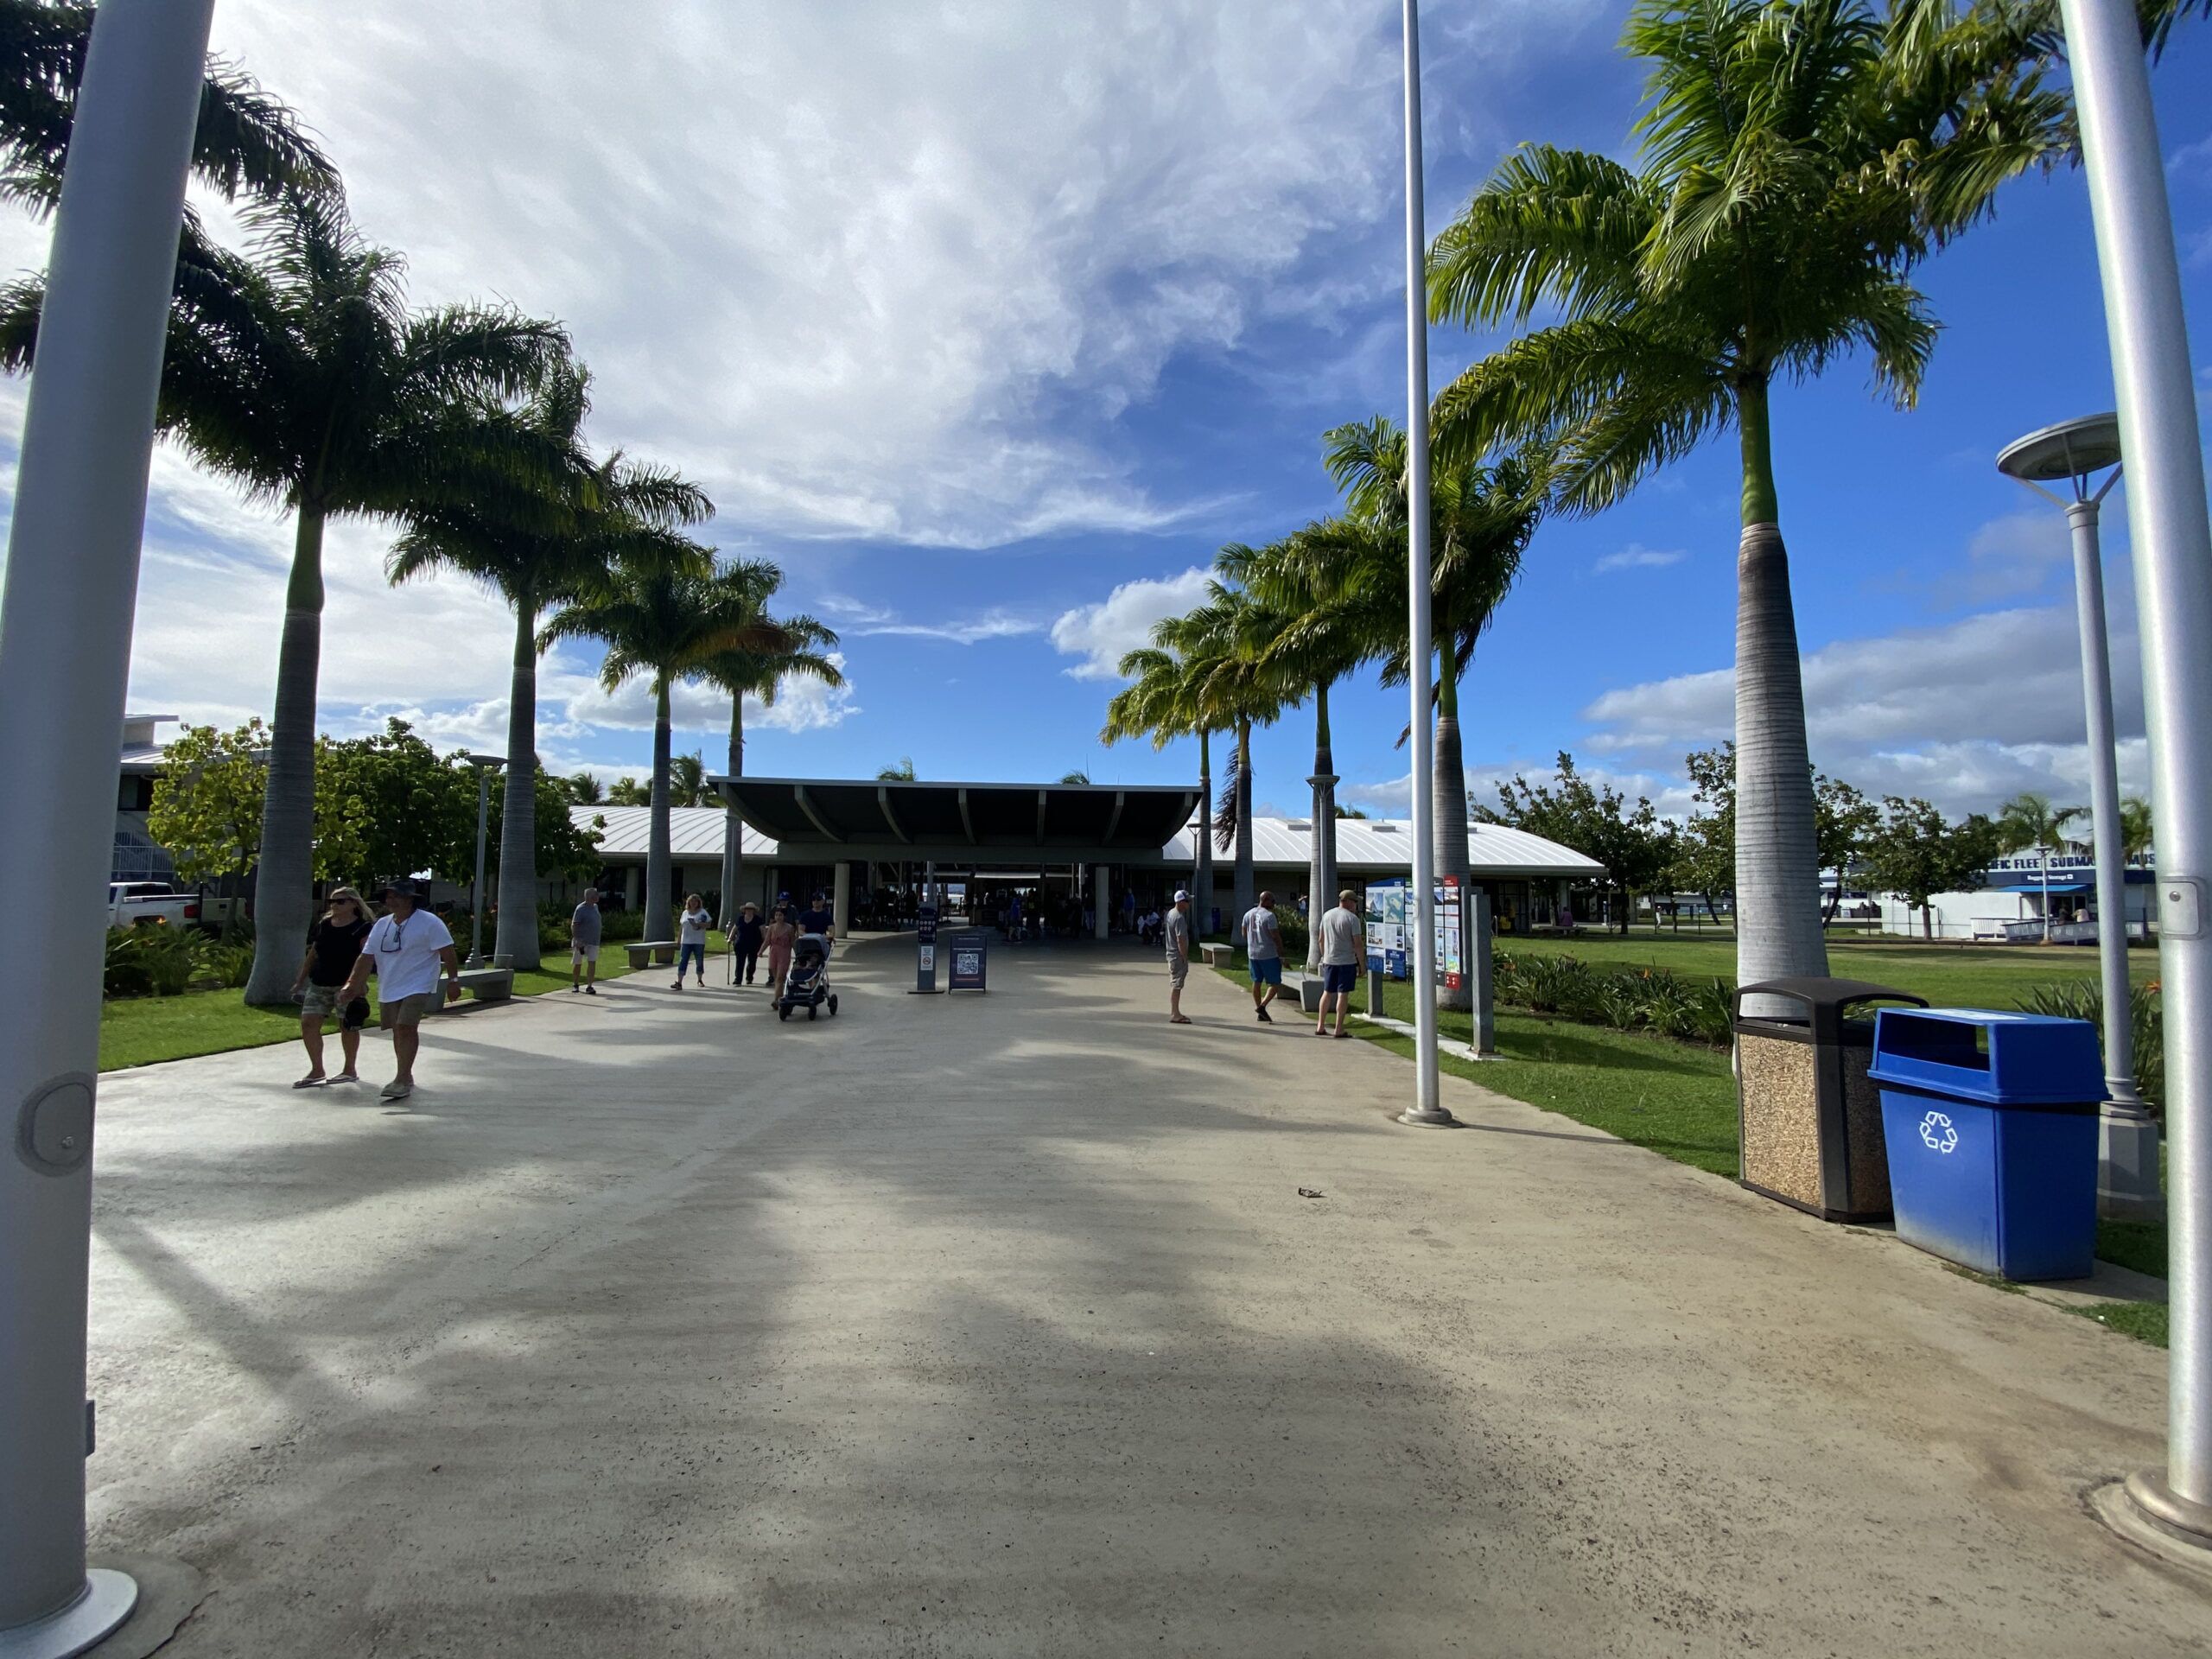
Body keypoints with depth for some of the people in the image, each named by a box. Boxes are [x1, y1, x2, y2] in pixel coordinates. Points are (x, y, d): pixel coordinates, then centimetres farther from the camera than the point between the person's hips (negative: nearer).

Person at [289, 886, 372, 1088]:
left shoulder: (362, 928, -7)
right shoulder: (322, 926, 11)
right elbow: (312, 955, 19)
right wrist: (301, 980, 18)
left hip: (346, 985, -6)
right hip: (318, 984, 6)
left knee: (347, 1026, 0)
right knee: (308, 1023, 0)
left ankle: (350, 1070, 13)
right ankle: (317, 1071, 9)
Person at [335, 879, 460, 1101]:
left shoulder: (429, 923, -9)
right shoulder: (381, 925, 10)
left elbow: (447, 952, -11)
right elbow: (367, 958, 11)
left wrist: (453, 980, -15)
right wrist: (353, 987, 8)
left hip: (417, 987, -7)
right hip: (389, 989, 7)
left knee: (406, 1027, -18)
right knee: (398, 1031, 12)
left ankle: (402, 1080, -16)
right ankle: (406, 1078, 24)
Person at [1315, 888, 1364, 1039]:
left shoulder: (1327, 915, 8)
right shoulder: (1352, 918, -11)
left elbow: (1321, 939, 14)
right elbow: (1358, 943, -13)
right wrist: (1361, 964, -6)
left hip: (1329, 961, 6)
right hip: (1347, 962, -6)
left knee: (1327, 992, 14)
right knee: (1343, 994, -1)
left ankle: (1320, 1026, 17)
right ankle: (1339, 1029, 1)